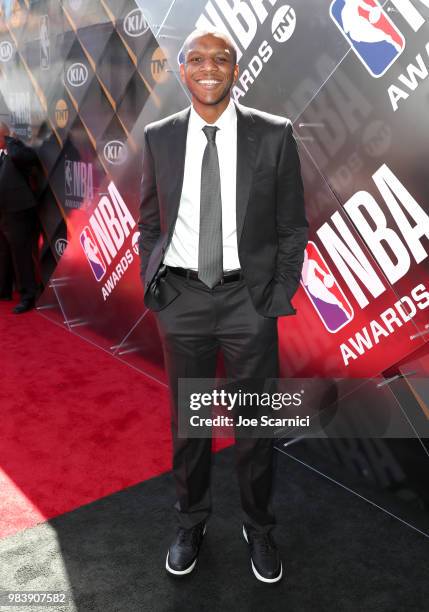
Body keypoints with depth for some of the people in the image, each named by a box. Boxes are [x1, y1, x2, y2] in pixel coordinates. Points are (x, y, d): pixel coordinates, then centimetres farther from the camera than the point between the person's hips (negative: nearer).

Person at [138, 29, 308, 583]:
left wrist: (279, 299, -4)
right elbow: (150, 224, 11)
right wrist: (154, 290, 3)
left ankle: (259, 529, 34)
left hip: (250, 299, -1)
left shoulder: (274, 135, -3)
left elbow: (292, 227, 1)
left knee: (256, 424, 10)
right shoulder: (158, 138, 3)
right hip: (181, 299, 2)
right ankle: (191, 522, 38)